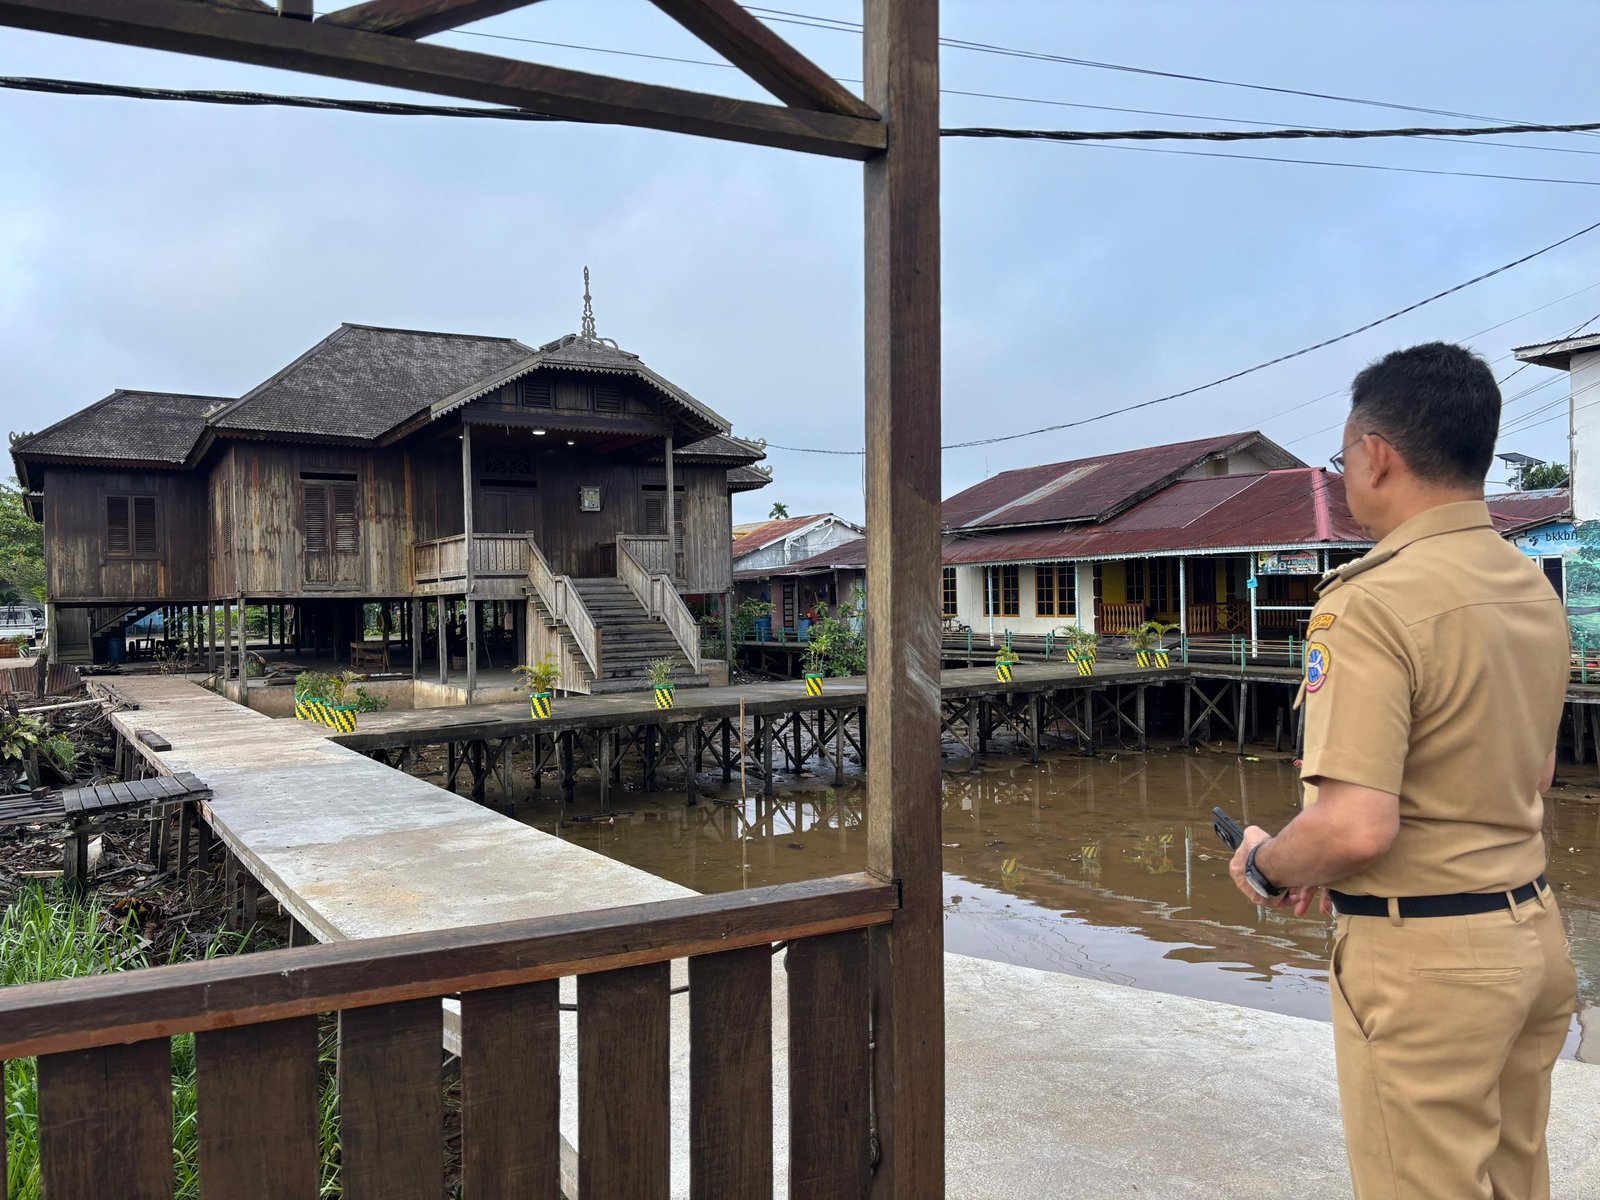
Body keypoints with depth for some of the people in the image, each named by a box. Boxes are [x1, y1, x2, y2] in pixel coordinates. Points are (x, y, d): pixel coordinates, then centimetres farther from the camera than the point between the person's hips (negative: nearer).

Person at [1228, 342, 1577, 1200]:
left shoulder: (1373, 603, -22)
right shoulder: (1536, 590, 6)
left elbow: (1354, 828, -29)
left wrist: (1266, 862, -8)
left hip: (1423, 959, -8)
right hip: (1532, 930, 9)